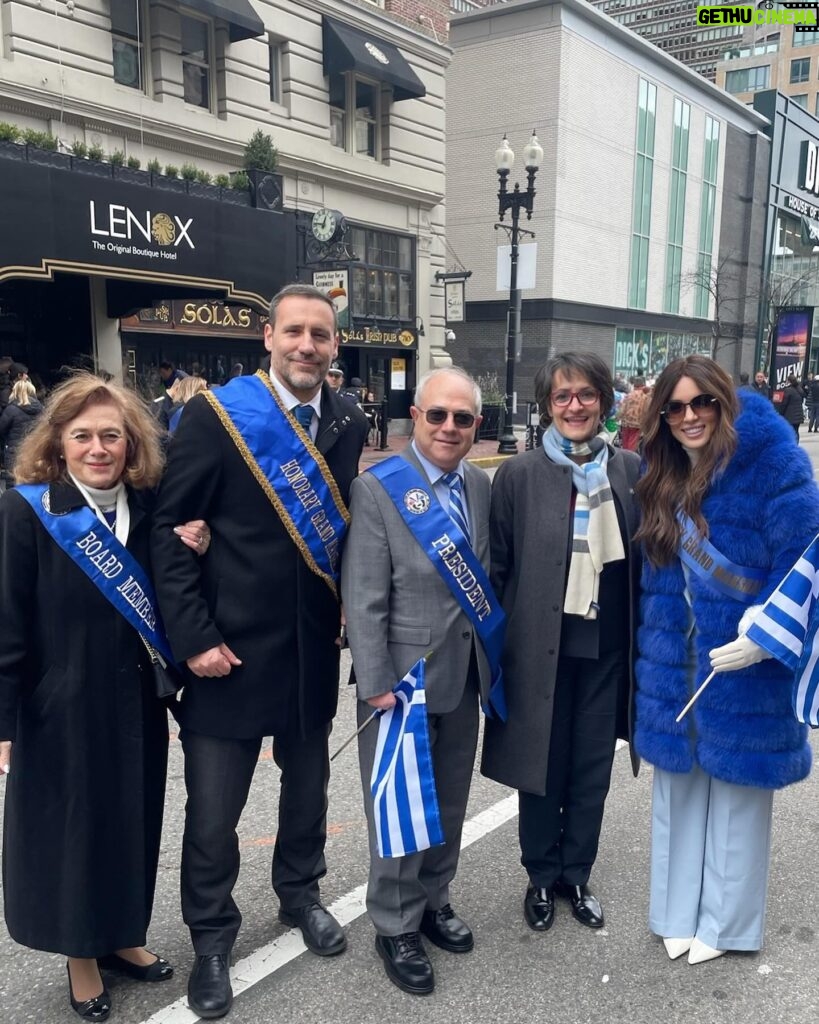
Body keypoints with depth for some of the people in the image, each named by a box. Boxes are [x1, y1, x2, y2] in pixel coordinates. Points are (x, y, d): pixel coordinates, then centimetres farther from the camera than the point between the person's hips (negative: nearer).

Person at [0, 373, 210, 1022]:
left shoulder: (151, 507, -2)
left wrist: (195, 552, -12)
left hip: (136, 701, 4)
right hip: (60, 707, -4)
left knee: (133, 821, 17)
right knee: (71, 829, 12)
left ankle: (121, 937, 40)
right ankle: (80, 955, 34)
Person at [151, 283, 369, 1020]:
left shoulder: (351, 424, 1)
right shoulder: (216, 414, -13)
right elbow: (168, 528, -12)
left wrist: (349, 600, 1)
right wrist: (193, 636, -15)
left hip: (314, 645, 4)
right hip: (231, 646, -4)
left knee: (308, 781, 21)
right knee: (213, 808, 6)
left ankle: (300, 892, 46)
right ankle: (212, 937, 30)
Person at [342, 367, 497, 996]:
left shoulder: (480, 484, 3)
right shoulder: (377, 489, -14)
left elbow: (487, 576, 9)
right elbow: (363, 601, -16)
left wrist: (491, 660, 8)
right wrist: (377, 685, -17)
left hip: (464, 674, 6)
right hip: (403, 676, -5)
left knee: (450, 801, 19)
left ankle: (434, 901, 40)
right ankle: (396, 926, 29)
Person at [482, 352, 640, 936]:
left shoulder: (632, 471, 1)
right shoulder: (519, 475, -4)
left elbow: (645, 560, 5)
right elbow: (498, 565, -2)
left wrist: (643, 643, 2)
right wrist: (500, 642, -4)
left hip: (607, 647, 2)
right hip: (540, 646, -2)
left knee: (592, 769, 14)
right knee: (541, 768, 11)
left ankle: (577, 875, 35)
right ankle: (542, 877, 32)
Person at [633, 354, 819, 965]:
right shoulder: (662, 476, 5)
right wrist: (654, 648, 5)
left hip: (743, 663, -5)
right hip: (677, 662, 5)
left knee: (736, 788, 11)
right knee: (680, 785, 16)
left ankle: (723, 920, 31)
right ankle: (680, 910, 34)